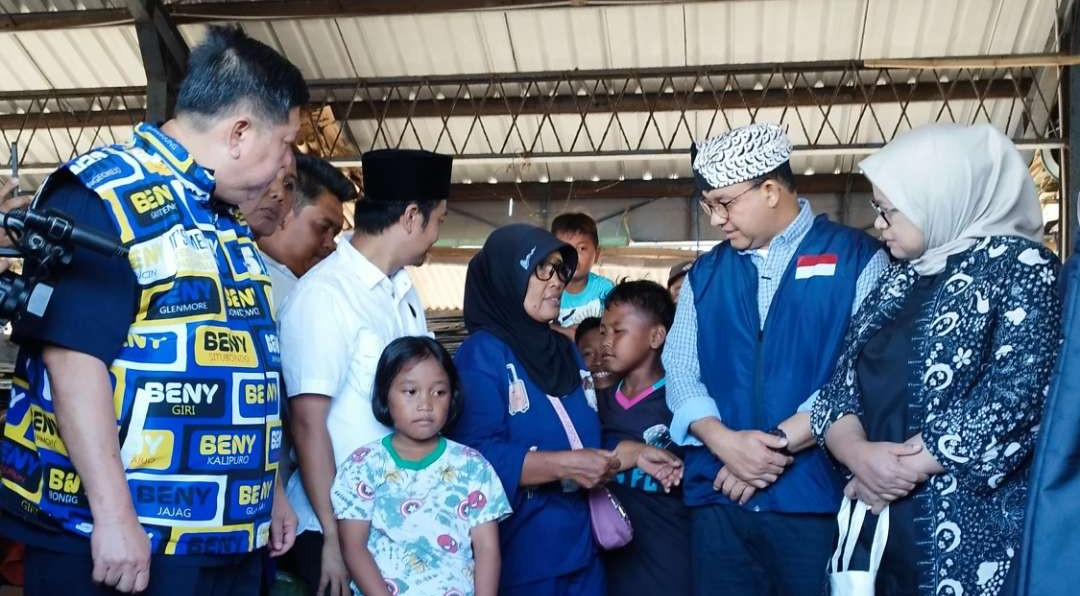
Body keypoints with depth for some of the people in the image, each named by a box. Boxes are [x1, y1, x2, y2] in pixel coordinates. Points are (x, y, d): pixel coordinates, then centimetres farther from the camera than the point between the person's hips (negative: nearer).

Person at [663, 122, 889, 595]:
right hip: (719, 499, 4)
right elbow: (679, 369, 7)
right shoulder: (705, 274, 12)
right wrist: (723, 440, -11)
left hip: (818, 498, -3)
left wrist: (781, 441, -14)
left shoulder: (857, 259, -1)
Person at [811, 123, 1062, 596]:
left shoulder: (1022, 266, -6)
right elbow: (842, 384, 8)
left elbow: (1018, 395, -17)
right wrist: (858, 452, -12)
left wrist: (909, 467, -14)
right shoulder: (898, 281, 14)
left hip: (978, 536, -6)